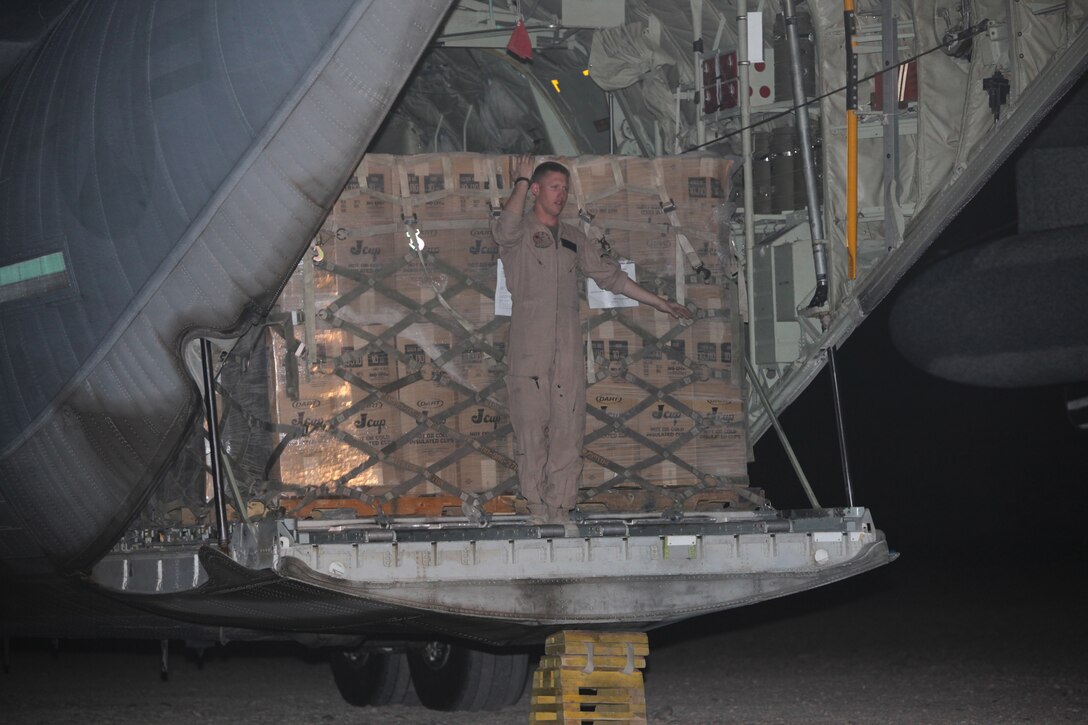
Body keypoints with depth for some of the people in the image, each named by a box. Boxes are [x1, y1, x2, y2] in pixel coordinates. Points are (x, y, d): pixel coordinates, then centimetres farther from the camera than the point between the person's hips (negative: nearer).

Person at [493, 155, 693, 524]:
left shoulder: (573, 239, 21)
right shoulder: (520, 231, 4)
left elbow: (610, 275, 26)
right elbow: (506, 228, -21)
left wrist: (660, 302, 25)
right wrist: (521, 182, -7)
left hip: (568, 348, 5)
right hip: (528, 347, -4)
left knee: (568, 427, -2)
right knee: (531, 425, -6)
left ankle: (560, 507, -1)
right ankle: (536, 505, -3)